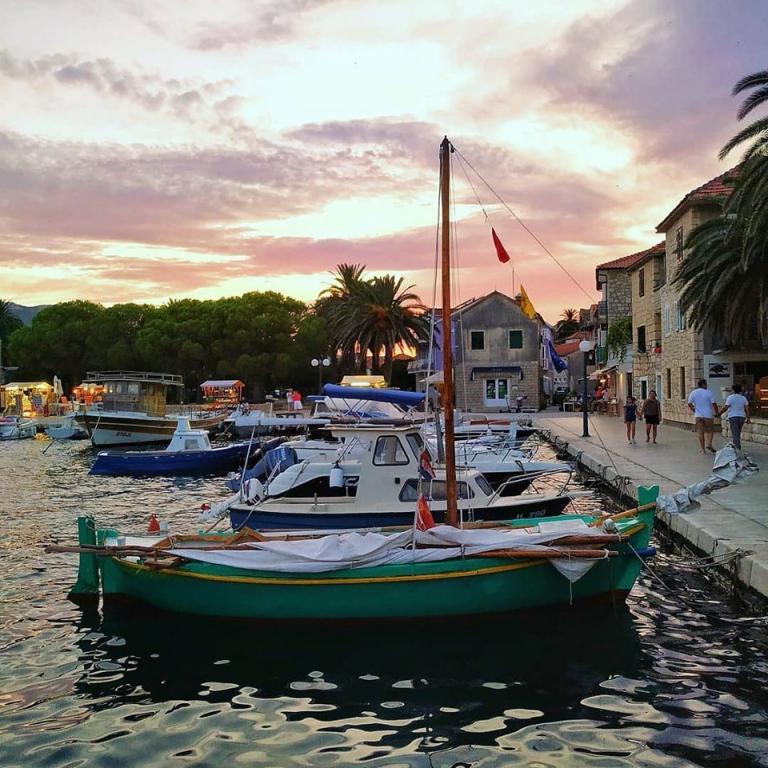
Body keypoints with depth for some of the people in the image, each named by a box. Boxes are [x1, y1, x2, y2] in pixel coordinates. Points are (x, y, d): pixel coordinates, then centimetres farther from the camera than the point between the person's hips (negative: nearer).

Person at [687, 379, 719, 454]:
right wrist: (716, 413, 2)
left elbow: (689, 404, 0)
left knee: (700, 432, 6)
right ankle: (709, 444, -7)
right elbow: (714, 404, -10)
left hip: (698, 416, 3)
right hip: (708, 415, -3)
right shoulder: (708, 392, -6)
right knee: (710, 431, 13)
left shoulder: (693, 393, 2)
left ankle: (702, 449, 7)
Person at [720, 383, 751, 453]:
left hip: (733, 417, -5)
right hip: (742, 417, 5)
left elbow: (725, 408, -10)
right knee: (738, 433, 18)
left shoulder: (730, 397, -7)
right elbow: (747, 409, 4)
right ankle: (735, 445, 25)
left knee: (735, 433, -8)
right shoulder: (743, 398, 8)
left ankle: (738, 448, -18)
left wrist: (719, 414, 1)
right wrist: (748, 419, 6)